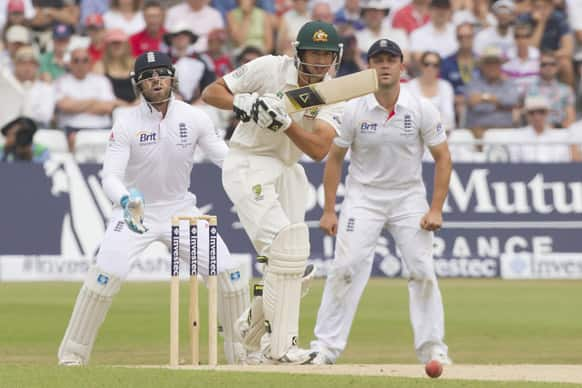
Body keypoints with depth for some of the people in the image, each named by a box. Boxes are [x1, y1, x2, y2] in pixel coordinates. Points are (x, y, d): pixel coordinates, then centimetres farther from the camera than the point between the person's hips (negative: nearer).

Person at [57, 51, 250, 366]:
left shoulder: (194, 118, -8)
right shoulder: (126, 123, -15)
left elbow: (226, 158, -4)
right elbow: (110, 177, -23)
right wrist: (125, 199, -45)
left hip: (181, 209, 3)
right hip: (135, 209, -3)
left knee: (228, 272, -9)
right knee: (106, 274, -23)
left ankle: (242, 350, 7)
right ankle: (73, 352, -10)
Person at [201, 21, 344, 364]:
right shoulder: (269, 69, -14)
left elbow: (319, 149, -18)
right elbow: (211, 92, -10)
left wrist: (283, 121, -30)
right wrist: (244, 104, -27)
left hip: (288, 170, 7)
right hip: (248, 165, -7)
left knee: (292, 260, 13)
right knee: (287, 245, -21)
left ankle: (254, 331, 36)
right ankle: (280, 345, -20)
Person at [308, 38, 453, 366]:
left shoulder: (422, 109, -9)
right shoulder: (354, 111, -9)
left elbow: (443, 158, -3)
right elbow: (335, 158, 1)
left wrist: (436, 209, -10)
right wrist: (329, 210, -2)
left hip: (408, 196, 0)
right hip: (363, 197, 0)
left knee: (423, 270, -7)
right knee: (345, 268, -11)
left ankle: (432, 347, 4)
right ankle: (326, 346, -7)